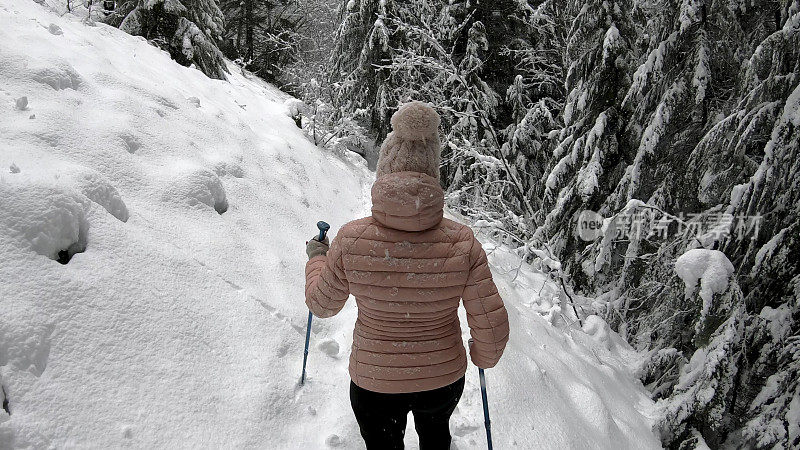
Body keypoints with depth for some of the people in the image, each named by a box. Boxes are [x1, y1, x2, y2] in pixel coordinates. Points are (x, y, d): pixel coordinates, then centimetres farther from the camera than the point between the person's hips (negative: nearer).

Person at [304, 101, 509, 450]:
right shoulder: (462, 243, -23)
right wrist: (483, 356, 6)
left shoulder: (351, 241, -24)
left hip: (374, 383, -1)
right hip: (445, 379, 1)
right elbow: (491, 325, -17)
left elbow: (322, 304, -6)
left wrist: (317, 258, 13)